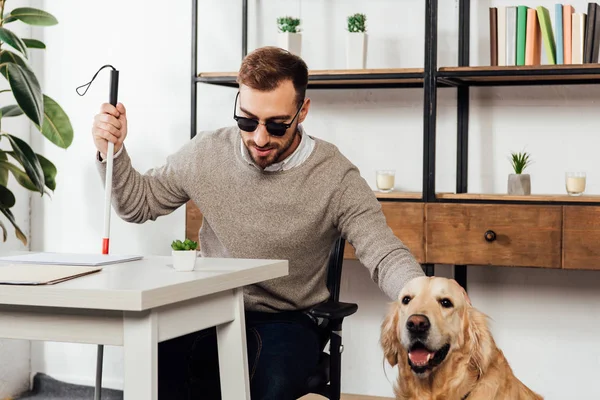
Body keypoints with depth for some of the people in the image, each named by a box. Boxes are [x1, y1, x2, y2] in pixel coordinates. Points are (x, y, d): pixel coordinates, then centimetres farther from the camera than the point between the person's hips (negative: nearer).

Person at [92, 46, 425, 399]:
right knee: (153, 355, -31)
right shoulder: (207, 153, -1)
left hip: (287, 319, -2)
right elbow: (138, 204, 13)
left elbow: (384, 255, -18)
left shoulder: (336, 178, -11)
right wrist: (113, 152, -6)